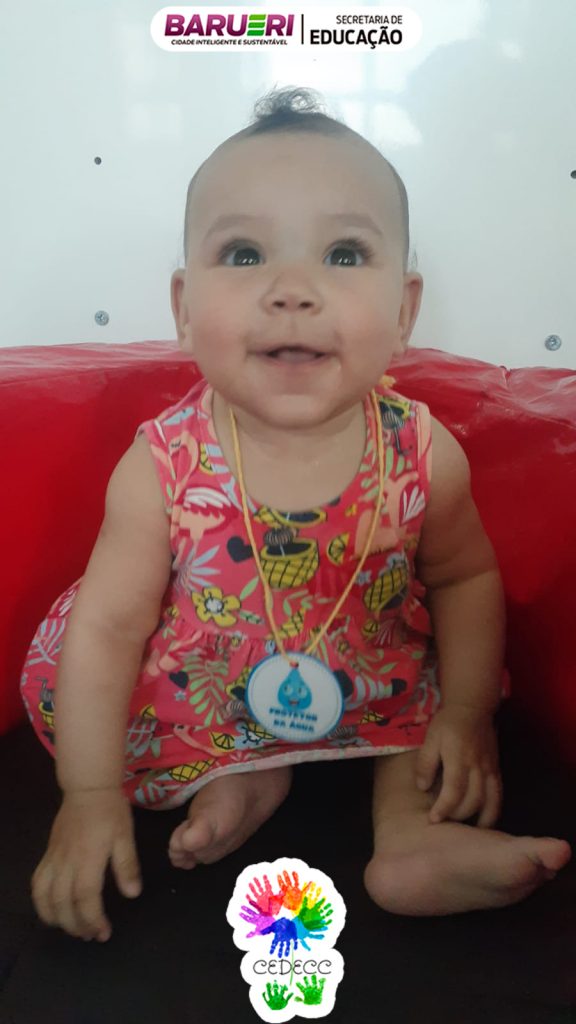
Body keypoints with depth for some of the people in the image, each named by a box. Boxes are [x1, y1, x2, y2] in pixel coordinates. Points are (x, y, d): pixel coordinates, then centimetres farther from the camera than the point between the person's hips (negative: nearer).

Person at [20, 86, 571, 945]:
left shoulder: (422, 455, -19)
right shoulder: (163, 467, -24)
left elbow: (465, 579, -2)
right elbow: (109, 625, -17)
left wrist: (466, 716, -10)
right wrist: (91, 796, -16)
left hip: (376, 701, 1)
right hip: (196, 705, 0)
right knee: (63, 667, -10)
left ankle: (414, 827, -3)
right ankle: (233, 785, -3)